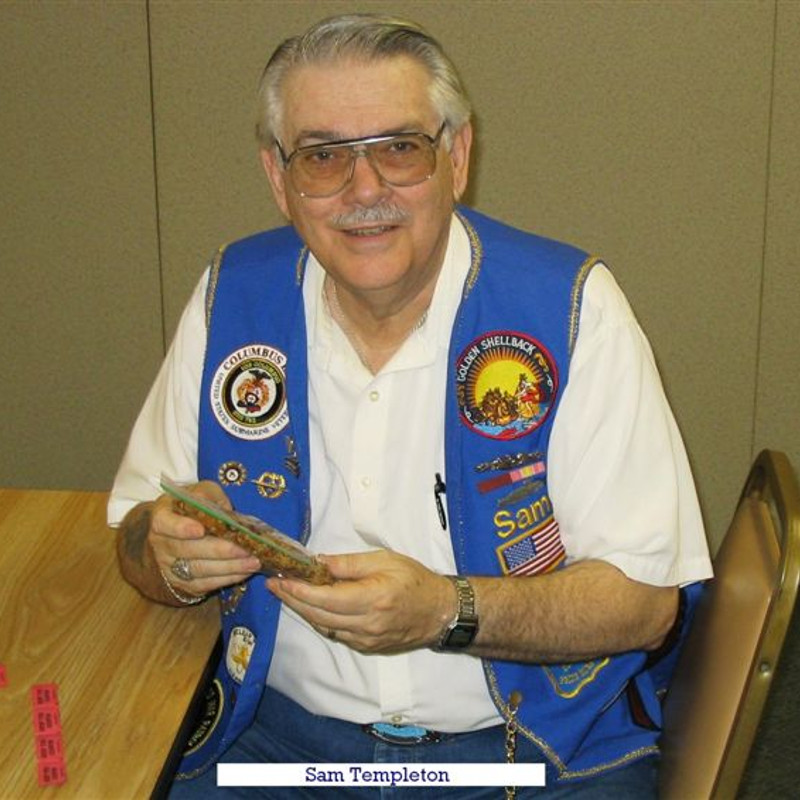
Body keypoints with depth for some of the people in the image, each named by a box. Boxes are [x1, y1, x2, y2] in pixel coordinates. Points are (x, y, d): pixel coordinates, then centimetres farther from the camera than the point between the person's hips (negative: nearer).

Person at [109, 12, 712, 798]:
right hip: (282, 729, 2)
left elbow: (646, 598, -12)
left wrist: (446, 610, -27)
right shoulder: (232, 298, -1)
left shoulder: (570, 308, -12)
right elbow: (140, 536, 8)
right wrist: (168, 557, -16)